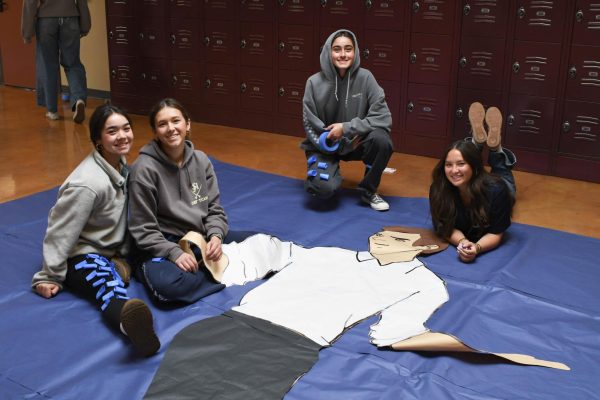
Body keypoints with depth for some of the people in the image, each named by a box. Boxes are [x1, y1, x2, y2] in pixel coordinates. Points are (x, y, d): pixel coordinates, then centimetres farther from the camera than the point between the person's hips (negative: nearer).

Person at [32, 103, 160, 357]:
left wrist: (122, 254, 18)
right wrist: (49, 276, -13)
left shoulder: (120, 164, 1)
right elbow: (61, 232, -20)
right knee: (111, 290, -43)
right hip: (81, 255, -13)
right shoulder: (88, 183, -26)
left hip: (113, 248, 13)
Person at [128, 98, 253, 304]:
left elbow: (214, 209, 6)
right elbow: (143, 230, -12)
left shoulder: (201, 160, 2)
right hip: (163, 245, -5)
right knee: (167, 284, -38)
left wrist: (215, 236, -14)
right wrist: (175, 252, -24)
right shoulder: (145, 169, -13)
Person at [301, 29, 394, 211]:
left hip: (355, 142, 1)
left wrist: (347, 128, -23)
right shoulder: (315, 82, -14)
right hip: (325, 145, -1)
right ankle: (331, 170, 12)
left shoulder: (364, 77, -14)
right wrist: (337, 144, -19)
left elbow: (383, 117, -17)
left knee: (382, 140, -30)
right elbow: (310, 127, -9)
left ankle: (368, 190, -4)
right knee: (323, 188, -28)